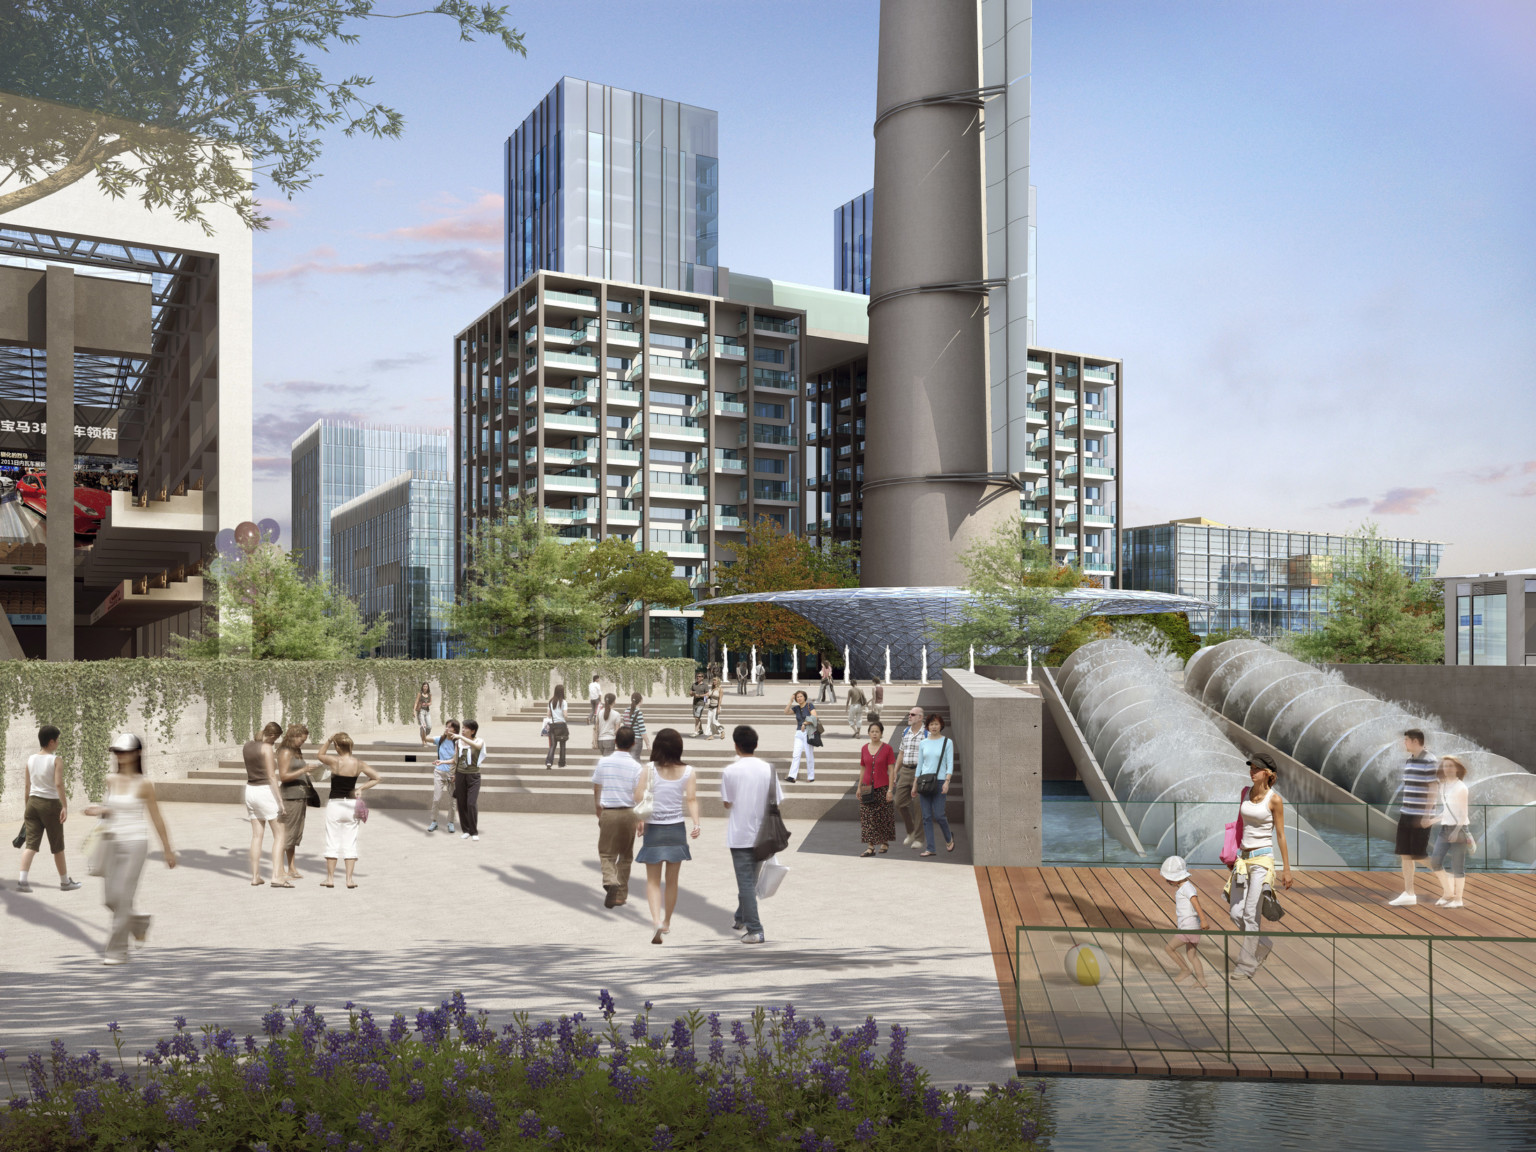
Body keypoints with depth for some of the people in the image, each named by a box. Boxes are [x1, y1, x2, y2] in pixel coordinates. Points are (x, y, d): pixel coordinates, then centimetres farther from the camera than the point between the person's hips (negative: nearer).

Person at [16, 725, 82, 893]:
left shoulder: (30, 759, 6)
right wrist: (65, 806, -24)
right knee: (57, 846, 7)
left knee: (31, 844, 1)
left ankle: (23, 880, -14)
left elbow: (27, 786, 10)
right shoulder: (56, 761, -11)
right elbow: (59, 784, -22)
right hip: (51, 803, -5)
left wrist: (28, 807, 19)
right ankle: (65, 882, 18)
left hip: (33, 802, 5)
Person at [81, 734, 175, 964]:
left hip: (135, 844, -6)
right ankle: (140, 923, 35)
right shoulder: (111, 780, 6)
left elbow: (156, 818, -2)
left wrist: (168, 850, 2)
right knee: (111, 899, 7)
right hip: (114, 843, 6)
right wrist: (100, 810, -2)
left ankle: (118, 951, 2)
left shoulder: (143, 785, -8)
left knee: (122, 897, -7)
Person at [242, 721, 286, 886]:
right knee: (279, 835, -1)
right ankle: (276, 875, -10)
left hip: (251, 791, 7)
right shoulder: (267, 748, -14)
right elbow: (272, 777, -17)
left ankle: (255, 876, 12)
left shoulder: (246, 746, 6)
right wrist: (281, 802, -16)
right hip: (266, 792, -7)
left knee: (257, 835, 12)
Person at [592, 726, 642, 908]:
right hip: (628, 813, 0)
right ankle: (621, 894, 20)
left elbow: (596, 790, 5)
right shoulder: (635, 766, -7)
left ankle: (610, 881, -21)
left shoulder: (604, 762, -3)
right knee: (625, 855, 15)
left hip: (608, 813, 0)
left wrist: (598, 812, 18)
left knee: (606, 853, 7)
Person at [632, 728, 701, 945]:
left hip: (653, 830, -2)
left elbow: (638, 796, -13)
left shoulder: (649, 769, -8)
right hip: (676, 829, 2)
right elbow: (692, 799, -11)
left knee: (653, 881, 6)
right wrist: (696, 823, -15)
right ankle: (667, 922, 29)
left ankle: (656, 919, -15)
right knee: (672, 880, 15)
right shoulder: (688, 772, -3)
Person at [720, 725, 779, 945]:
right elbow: (776, 801, 0)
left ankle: (755, 930, -4)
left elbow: (726, 802, -5)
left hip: (739, 835, -4)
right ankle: (742, 918, 38)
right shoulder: (768, 769, -3)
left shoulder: (730, 771, -11)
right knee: (751, 879, 21)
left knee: (745, 882, 0)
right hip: (762, 834, 4)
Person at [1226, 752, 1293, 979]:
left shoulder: (1275, 800, -7)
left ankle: (1246, 966, -4)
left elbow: (1281, 836, -3)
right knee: (1236, 914, 2)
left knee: (1250, 914, -11)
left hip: (1262, 858, -6)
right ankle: (1263, 945, 28)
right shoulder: (1245, 792, 9)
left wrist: (1287, 869, -2)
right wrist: (1233, 854, 20)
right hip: (1243, 858, 6)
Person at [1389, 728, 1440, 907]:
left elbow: (1432, 790, -15)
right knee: (1405, 854, 6)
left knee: (1419, 855, -4)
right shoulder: (1408, 761, 12)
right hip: (1406, 814, 8)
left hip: (1421, 816, -8)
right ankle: (1408, 894, 11)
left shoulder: (1429, 762, -12)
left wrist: (1427, 816, -17)